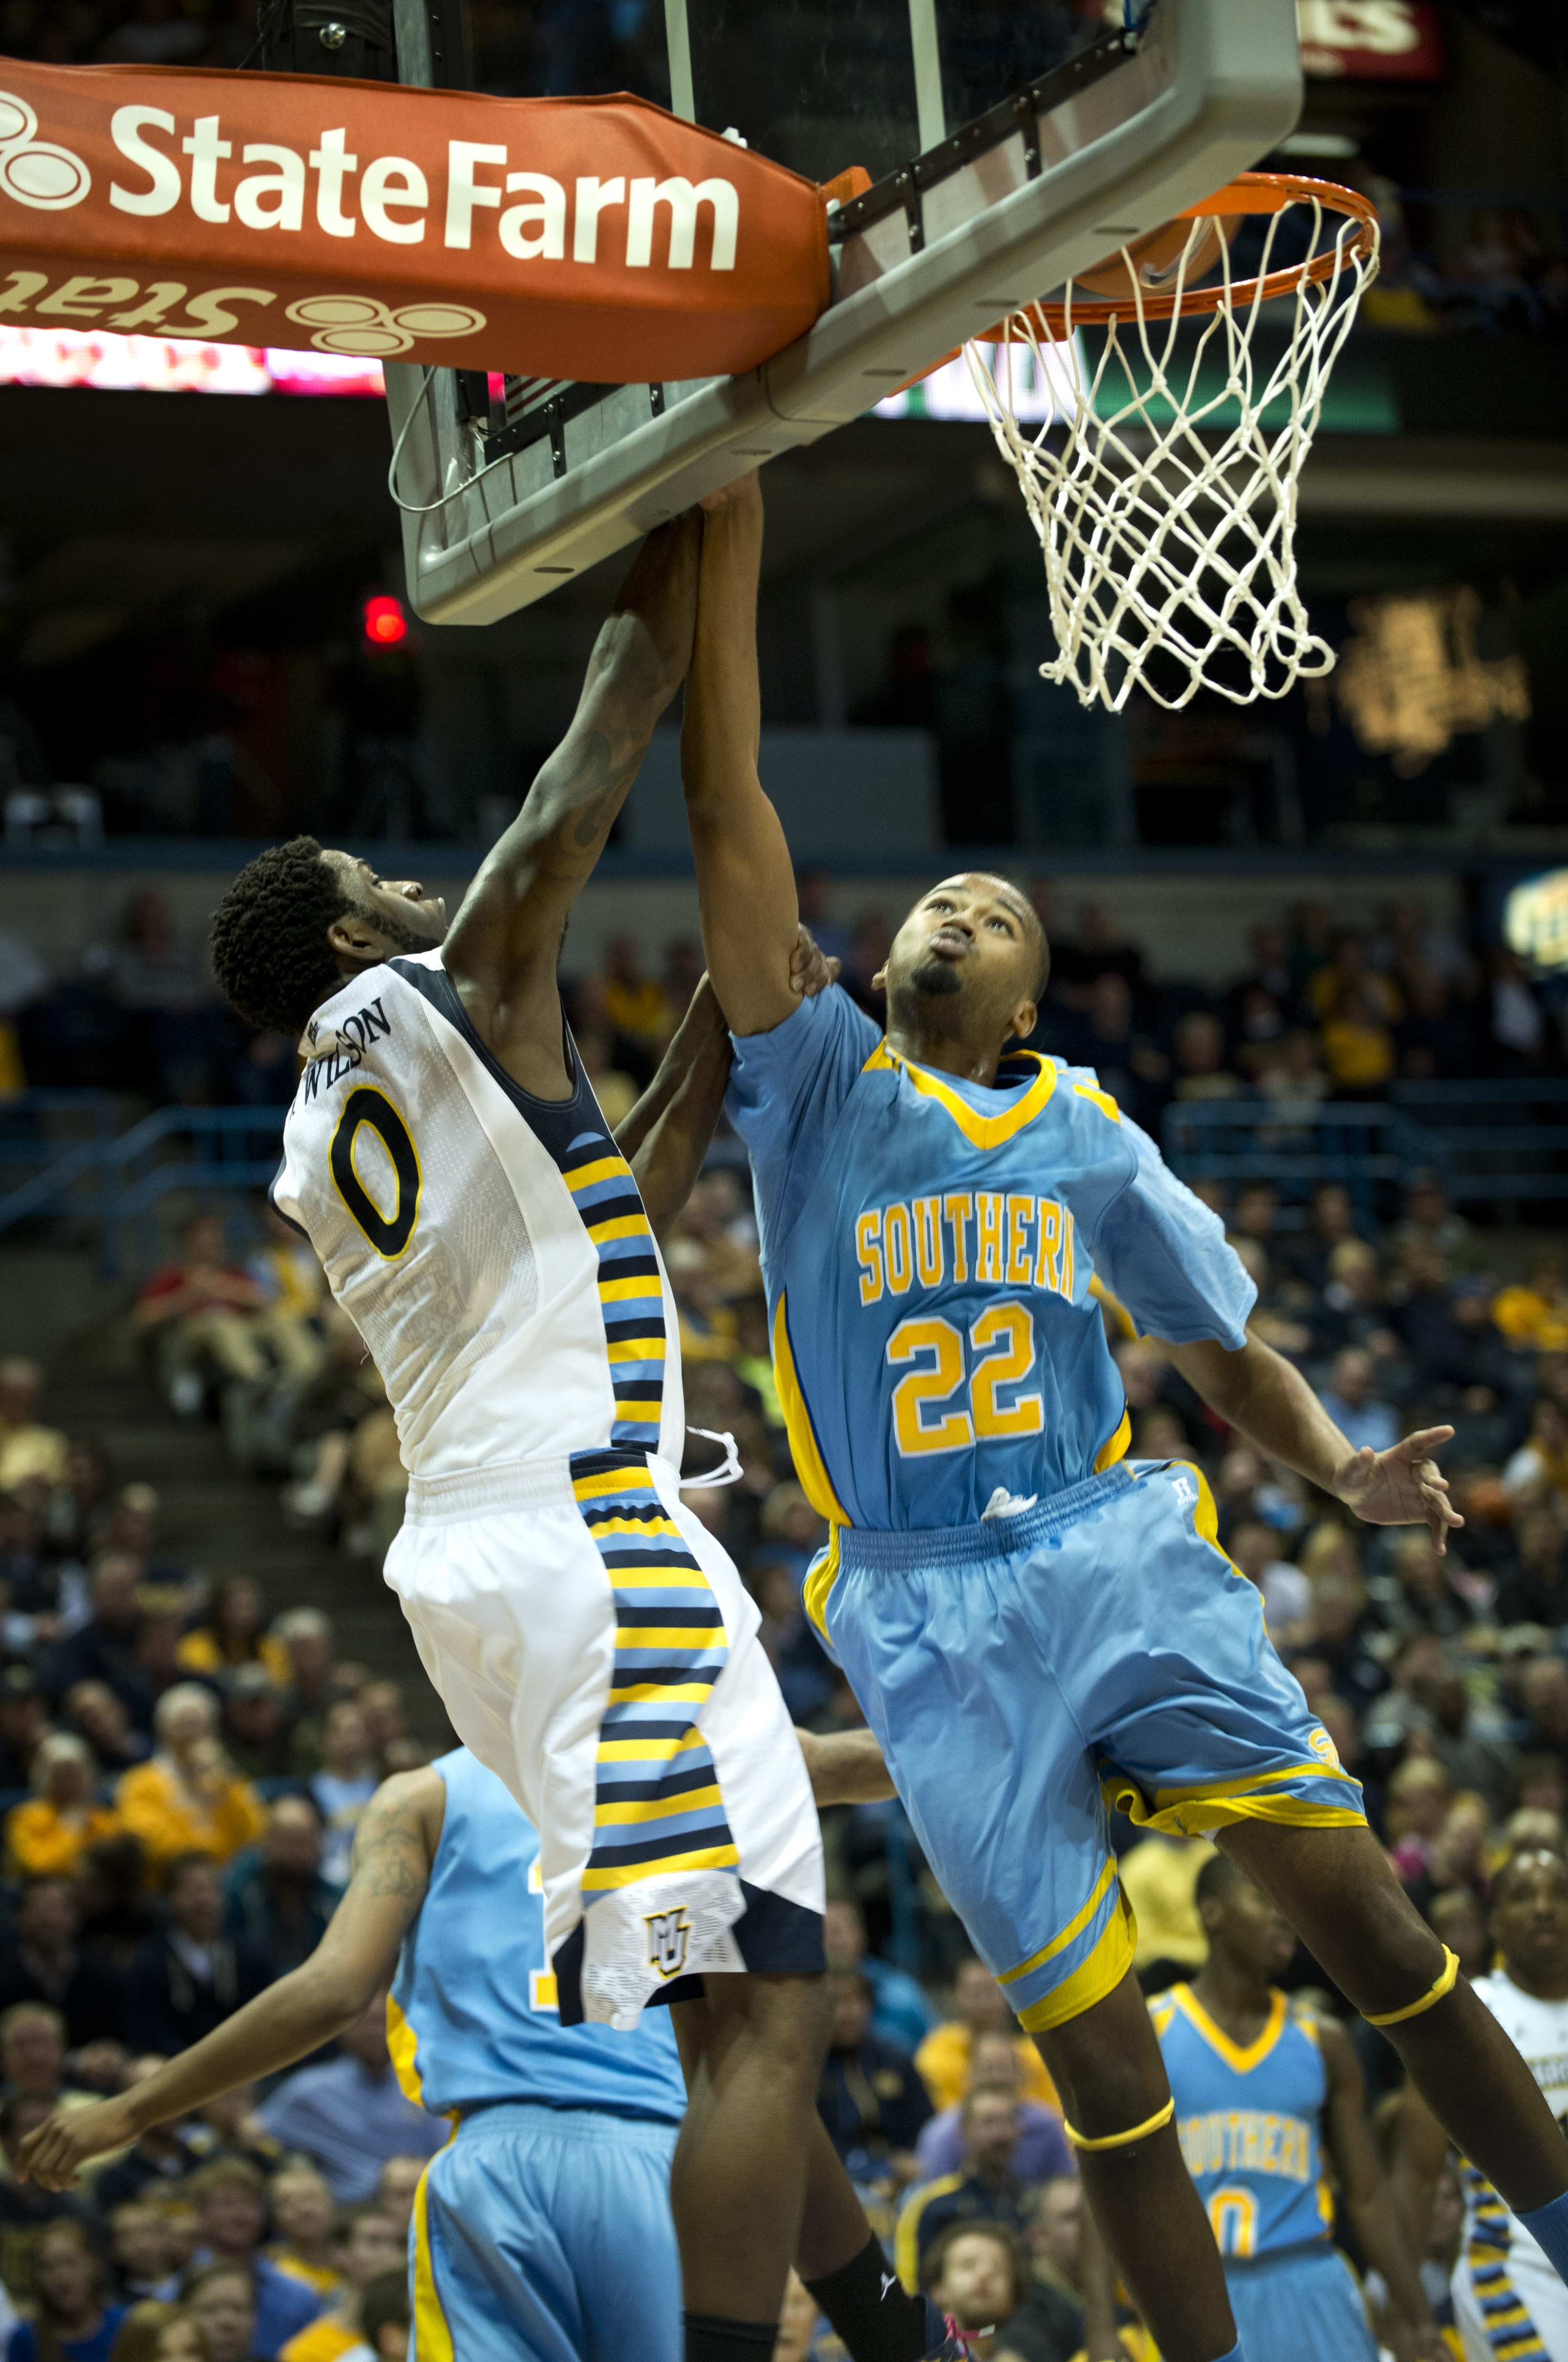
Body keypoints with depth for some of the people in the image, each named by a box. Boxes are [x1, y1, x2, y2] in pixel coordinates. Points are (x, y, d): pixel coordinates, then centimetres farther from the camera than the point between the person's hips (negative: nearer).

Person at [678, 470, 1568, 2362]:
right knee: (1096, 2054, -2)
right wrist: (728, 544, -10)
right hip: (927, 1616, -1)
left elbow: (1221, 1344, 16)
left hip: (1120, 1552, 1)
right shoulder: (817, 1088, 5)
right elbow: (729, 820, -4)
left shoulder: (1083, 1126, 13)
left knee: (1363, 1915, -9)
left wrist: (1339, 1469, -5)